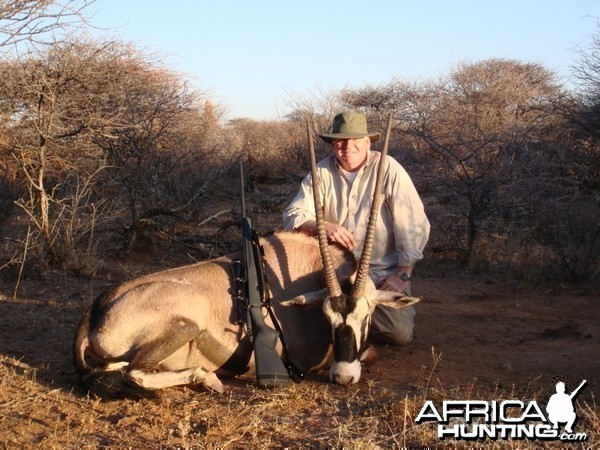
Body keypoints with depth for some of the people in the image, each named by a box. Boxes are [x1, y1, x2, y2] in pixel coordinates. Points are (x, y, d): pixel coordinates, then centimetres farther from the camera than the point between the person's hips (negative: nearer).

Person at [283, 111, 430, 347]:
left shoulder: (388, 169, -10)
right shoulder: (322, 172, 0)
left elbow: (413, 225, -11)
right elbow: (293, 215, -5)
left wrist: (403, 276, -13)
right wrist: (324, 226, -26)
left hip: (383, 272, -2)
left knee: (400, 332, -17)